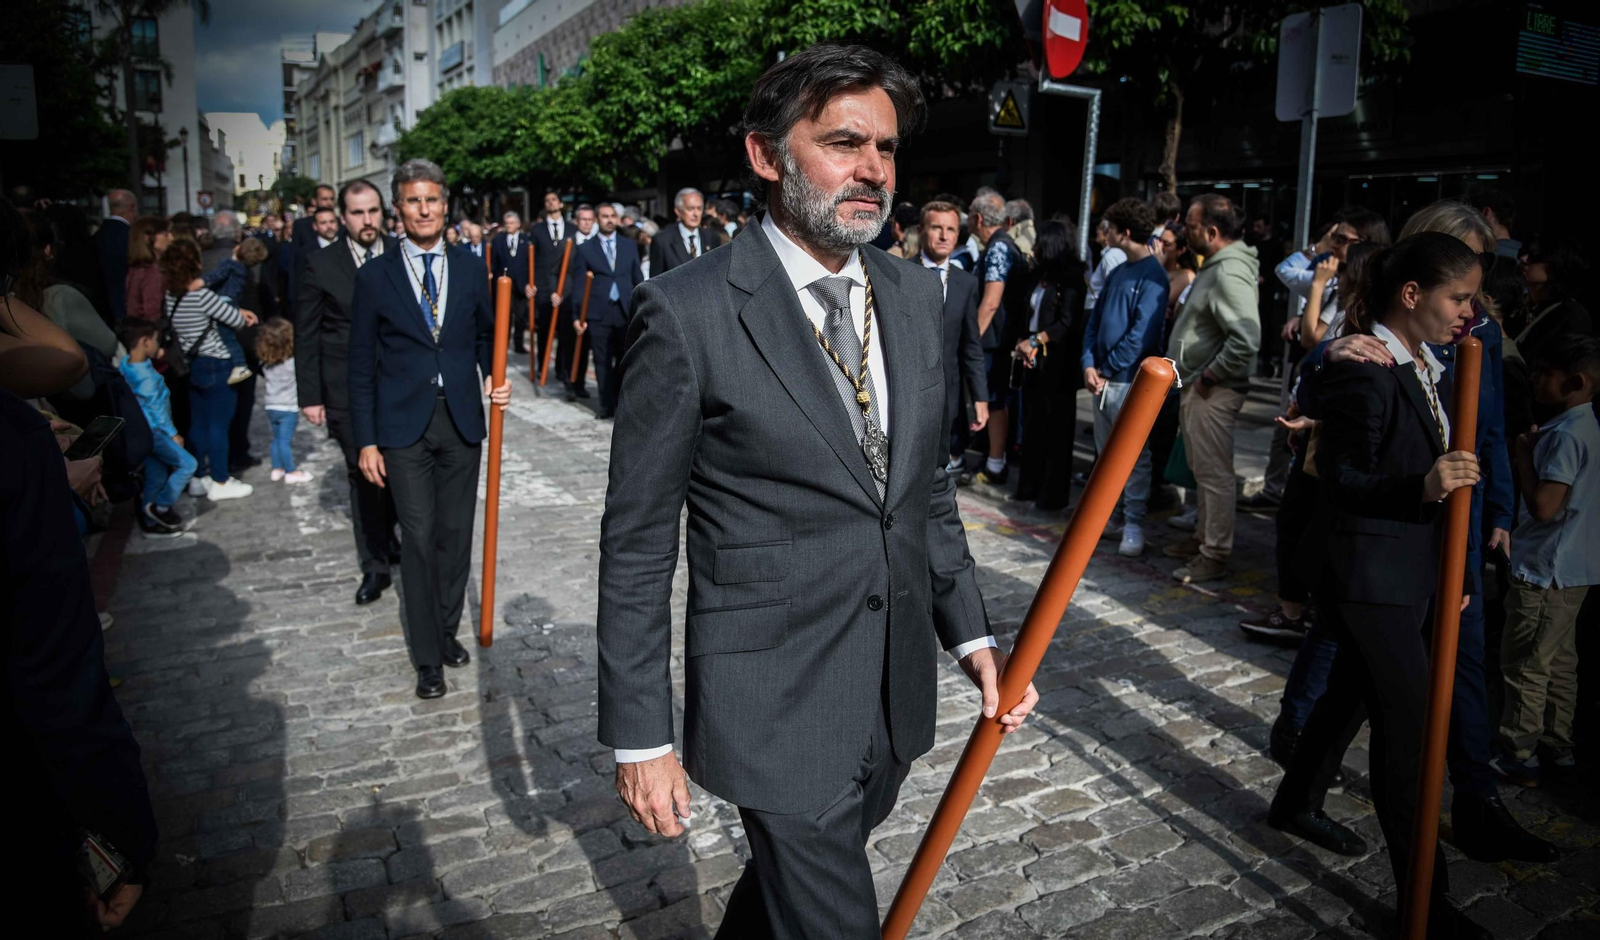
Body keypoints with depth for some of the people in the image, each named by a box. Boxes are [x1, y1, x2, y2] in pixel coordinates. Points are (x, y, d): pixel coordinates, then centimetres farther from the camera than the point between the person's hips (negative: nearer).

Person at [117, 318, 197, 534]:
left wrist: (155, 357, 15)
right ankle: (161, 507, 0)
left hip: (143, 432, 10)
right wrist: (173, 434, -13)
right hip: (153, 431, -10)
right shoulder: (145, 374, -23)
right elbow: (155, 407, -20)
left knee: (156, 475, 16)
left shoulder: (126, 365, 3)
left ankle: (151, 522, 23)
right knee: (187, 464, -5)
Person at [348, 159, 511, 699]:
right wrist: (366, 440, -3)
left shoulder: (470, 270, 6)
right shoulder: (376, 276, 0)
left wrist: (495, 381, -6)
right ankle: (427, 656, 7)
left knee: (456, 534, 10)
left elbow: (486, 337, 16)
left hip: (461, 420, 3)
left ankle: (447, 630, 27)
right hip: (404, 426, -2)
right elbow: (362, 365, 1)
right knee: (419, 538, -3)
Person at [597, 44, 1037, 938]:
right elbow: (636, 544, -11)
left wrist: (972, 632, 5)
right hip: (777, 711, -6)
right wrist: (640, 737, -9)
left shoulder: (917, 294, 4)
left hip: (897, 698, 6)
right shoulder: (688, 311, -15)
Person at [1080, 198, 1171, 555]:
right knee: (1106, 452, 14)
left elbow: (1143, 333, -17)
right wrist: (1089, 364, -1)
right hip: (1102, 378, 8)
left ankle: (1134, 524, 6)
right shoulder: (1117, 271, 14)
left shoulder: (1151, 275, -11)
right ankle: (1109, 514, 25)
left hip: (1129, 379, -8)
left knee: (1134, 454, -1)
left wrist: (1108, 368, -11)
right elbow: (1095, 319, 13)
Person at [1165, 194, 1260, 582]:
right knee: (1203, 470, 19)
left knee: (1214, 472, -2)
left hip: (1212, 390, -10)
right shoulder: (1216, 265, 13)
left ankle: (1214, 556, 6)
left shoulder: (1230, 273, -20)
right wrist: (1194, 377, 14)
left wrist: (1211, 375, -19)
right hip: (1196, 385, 10)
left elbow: (1246, 340, -30)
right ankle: (1203, 538, 32)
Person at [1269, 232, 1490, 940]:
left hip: (1414, 568, 9)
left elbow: (1433, 470, 17)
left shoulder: (1429, 368, 11)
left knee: (1354, 691, 21)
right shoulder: (1362, 370, -18)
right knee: (1408, 723, -4)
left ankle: (1298, 804, 41)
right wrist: (1420, 486, -36)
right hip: (1369, 570, -9)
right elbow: (1341, 477, -19)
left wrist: (1451, 569, 19)